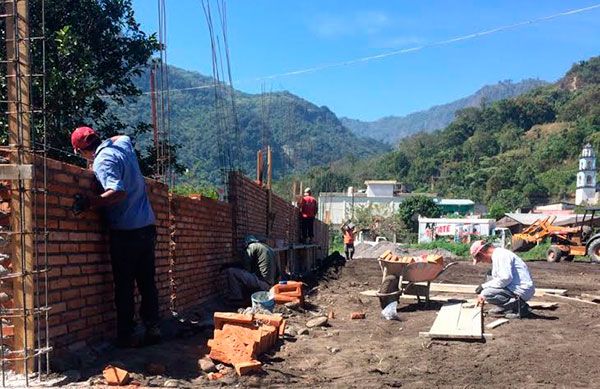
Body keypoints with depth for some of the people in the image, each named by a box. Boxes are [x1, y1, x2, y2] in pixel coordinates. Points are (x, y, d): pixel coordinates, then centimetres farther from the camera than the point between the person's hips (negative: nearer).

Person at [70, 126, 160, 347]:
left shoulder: (103, 161, -13)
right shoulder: (123, 143, 9)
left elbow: (118, 192, -27)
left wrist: (90, 203, -29)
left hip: (126, 231, -7)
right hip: (148, 226, 7)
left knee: (124, 286, 1)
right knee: (147, 283, 12)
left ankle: (126, 335, 6)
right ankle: (152, 330, 16)